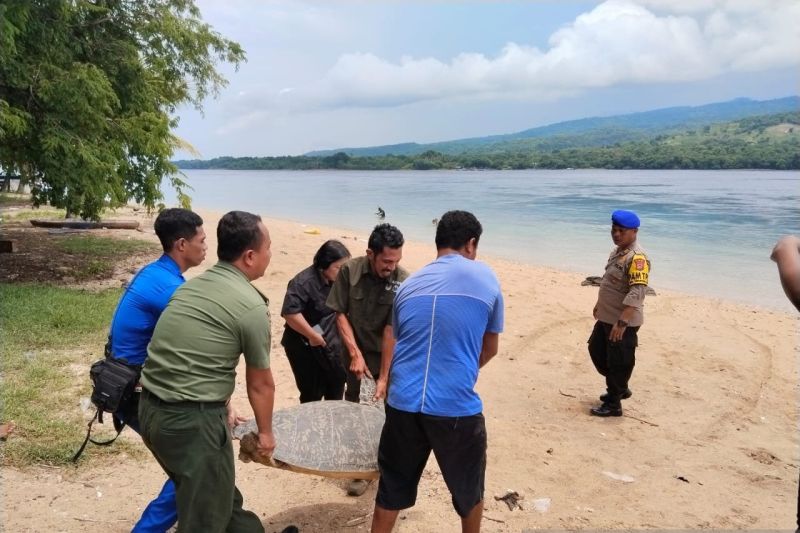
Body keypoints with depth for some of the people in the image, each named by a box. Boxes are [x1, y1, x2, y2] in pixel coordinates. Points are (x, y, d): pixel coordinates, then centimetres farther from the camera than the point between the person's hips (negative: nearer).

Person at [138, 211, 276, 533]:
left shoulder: (192, 285, 10)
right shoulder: (251, 305, -12)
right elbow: (260, 383, -1)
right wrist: (265, 433, 16)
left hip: (151, 410, 8)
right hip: (192, 420, -8)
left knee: (219, 495, 25)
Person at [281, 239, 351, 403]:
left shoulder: (337, 281, 1)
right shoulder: (304, 282, -24)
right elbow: (290, 312, -35)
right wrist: (313, 336, -28)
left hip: (329, 344, 7)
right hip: (305, 346, -7)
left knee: (337, 381, 16)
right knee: (312, 395, 1)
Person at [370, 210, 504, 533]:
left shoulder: (409, 284, 11)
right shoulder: (484, 277, 1)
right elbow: (490, 349, 10)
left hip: (402, 403, 3)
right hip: (457, 407, -3)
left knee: (391, 490, 19)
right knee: (469, 489, 22)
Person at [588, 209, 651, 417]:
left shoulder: (637, 258, -23)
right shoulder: (617, 251, 8)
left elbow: (637, 293, -30)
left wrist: (621, 322, -35)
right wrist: (599, 304, 29)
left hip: (623, 322, -10)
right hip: (606, 317, 10)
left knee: (618, 363, 3)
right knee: (596, 349, 22)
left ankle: (613, 405, 17)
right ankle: (619, 388, 37)